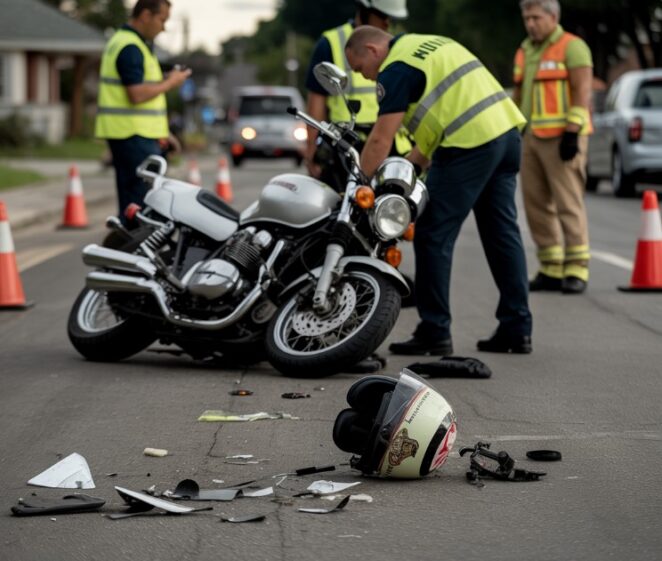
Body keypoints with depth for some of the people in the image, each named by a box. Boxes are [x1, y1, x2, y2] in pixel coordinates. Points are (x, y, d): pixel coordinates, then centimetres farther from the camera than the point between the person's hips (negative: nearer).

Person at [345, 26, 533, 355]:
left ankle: (434, 332, 1)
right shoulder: (432, 44, 23)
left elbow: (380, 139, -8)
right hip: (507, 130, 9)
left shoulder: (397, 68, -4)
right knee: (502, 233, 13)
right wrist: (407, 166, 23)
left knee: (433, 236, -1)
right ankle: (517, 329, 15)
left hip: (471, 143, -9)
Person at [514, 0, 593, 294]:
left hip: (562, 138, -8)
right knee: (536, 204, 5)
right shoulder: (525, 52, 18)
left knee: (568, 203, -9)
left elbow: (583, 91, -11)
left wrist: (572, 132, -18)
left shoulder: (572, 47, -5)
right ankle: (551, 270, 10)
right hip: (531, 138, 8)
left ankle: (576, 270, -7)